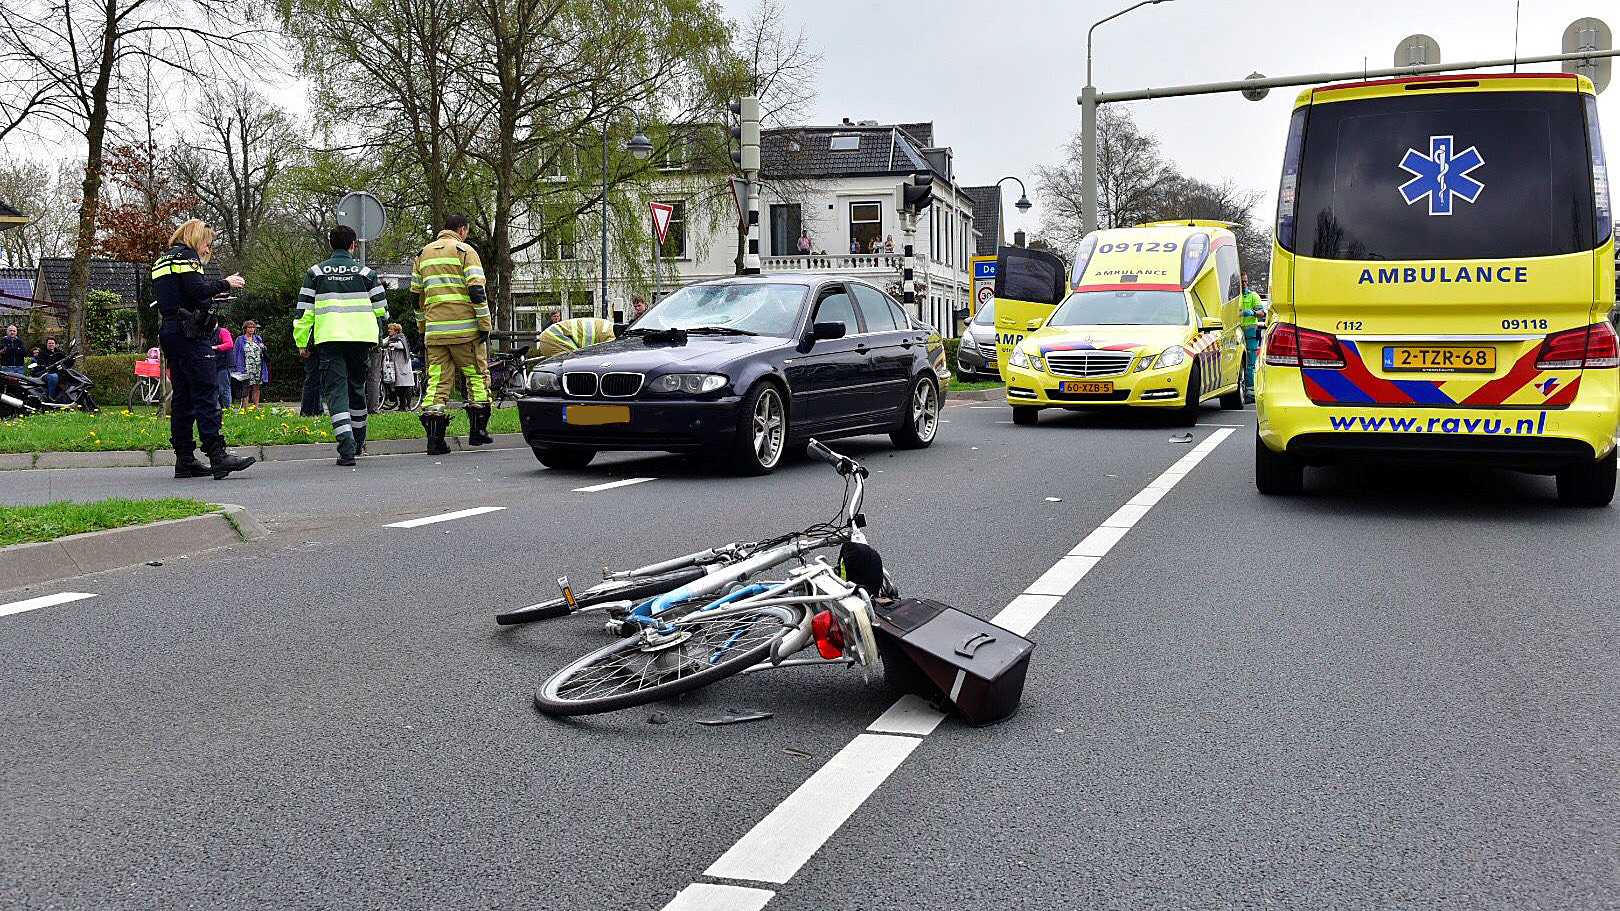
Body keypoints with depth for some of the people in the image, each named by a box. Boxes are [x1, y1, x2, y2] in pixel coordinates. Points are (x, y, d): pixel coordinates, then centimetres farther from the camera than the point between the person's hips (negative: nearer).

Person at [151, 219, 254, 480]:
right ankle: (218, 456, -19)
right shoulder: (186, 255, -4)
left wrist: (212, 293, 17)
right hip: (190, 333, -10)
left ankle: (184, 459, 8)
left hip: (170, 331, 10)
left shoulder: (163, 260, 24)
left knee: (182, 397, 9)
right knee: (207, 394, -13)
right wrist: (225, 284, -4)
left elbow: (180, 295, 18)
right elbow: (197, 290, -17)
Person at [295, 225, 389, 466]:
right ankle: (358, 442, 29)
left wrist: (301, 341, 13)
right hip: (361, 338, 1)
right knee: (357, 387, 18)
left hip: (329, 338, -1)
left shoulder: (315, 272, 6)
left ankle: (346, 447, -19)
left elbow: (304, 310, 5)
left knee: (335, 390, -3)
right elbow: (381, 308, 7)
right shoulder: (365, 272, 5)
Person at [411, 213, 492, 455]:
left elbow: (416, 295, 20)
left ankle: (434, 439, -3)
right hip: (464, 327, -5)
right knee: (477, 375, 9)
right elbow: (476, 290, -10)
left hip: (434, 330, 5)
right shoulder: (465, 250, 0)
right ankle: (477, 430, 8)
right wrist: (484, 325, -7)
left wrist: (423, 327, 27)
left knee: (437, 381, 3)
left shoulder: (424, 254, 18)